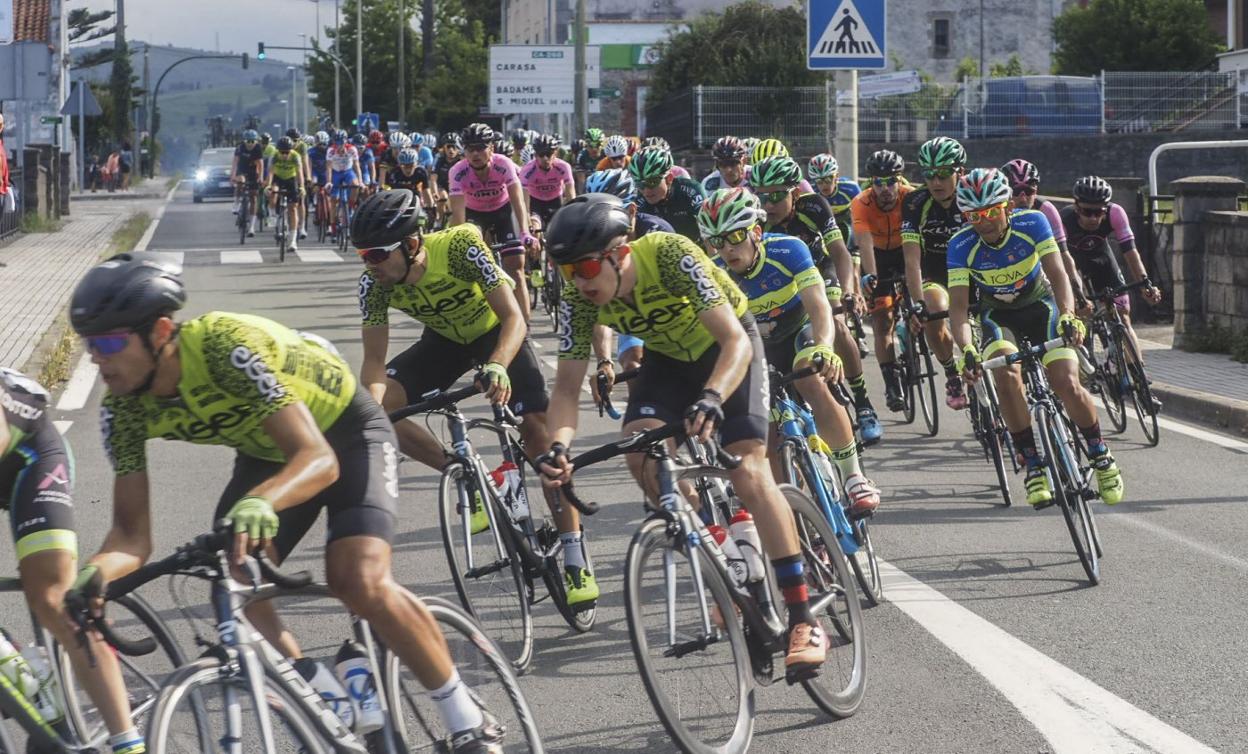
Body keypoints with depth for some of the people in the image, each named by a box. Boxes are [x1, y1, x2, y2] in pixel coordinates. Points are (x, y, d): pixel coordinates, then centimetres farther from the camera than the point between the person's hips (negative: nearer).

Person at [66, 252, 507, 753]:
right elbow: (132, 533, -19)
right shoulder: (124, 409, -19)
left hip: (345, 433, -6)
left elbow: (320, 460, -43)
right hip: (267, 450, 6)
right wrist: (96, 572, -42)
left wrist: (259, 502, -64)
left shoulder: (226, 347, -38)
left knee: (359, 582, -26)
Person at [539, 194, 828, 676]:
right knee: (640, 452, -21)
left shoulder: (669, 256, -37)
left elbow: (736, 341, -40)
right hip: (668, 355, 5)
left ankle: (804, 620, -18)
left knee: (746, 468, -20)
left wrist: (711, 399, -58)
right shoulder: (578, 298, -23)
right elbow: (568, 386, -20)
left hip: (728, 345, -5)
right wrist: (558, 446, -40)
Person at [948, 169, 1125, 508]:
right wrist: (967, 349, -47)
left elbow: (1057, 273, -30)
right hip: (998, 314, 0)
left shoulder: (1032, 223, -24)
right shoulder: (961, 245, -24)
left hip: (1040, 305, 0)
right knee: (1006, 374, -30)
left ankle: (1101, 457, 7)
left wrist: (1067, 316, -48)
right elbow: (958, 304, -29)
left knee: (1067, 384, -18)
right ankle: (1032, 465, -19)